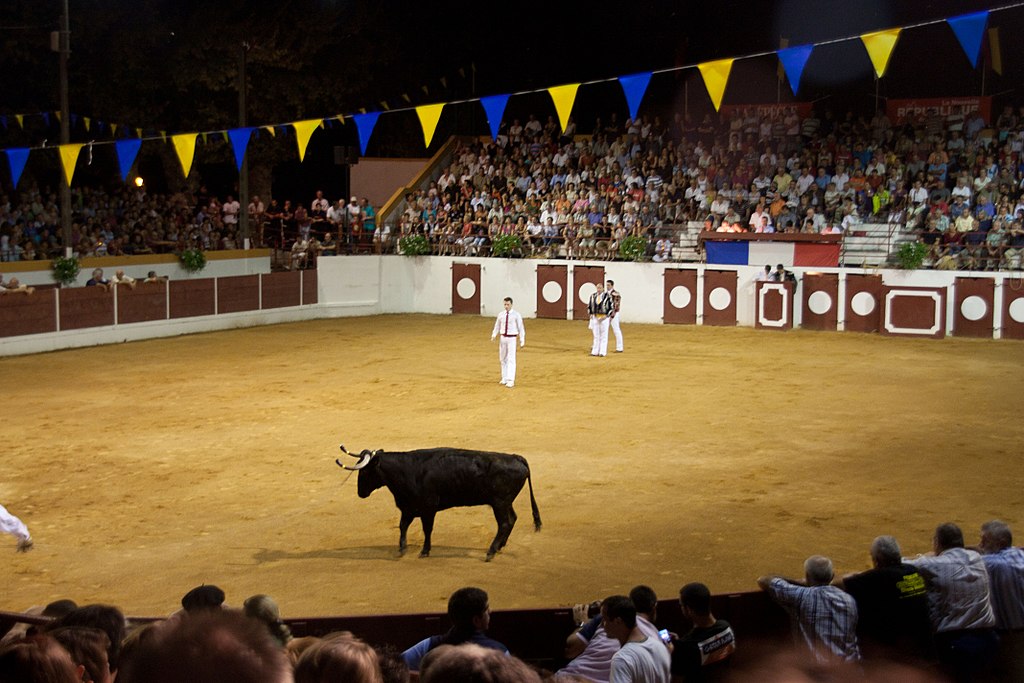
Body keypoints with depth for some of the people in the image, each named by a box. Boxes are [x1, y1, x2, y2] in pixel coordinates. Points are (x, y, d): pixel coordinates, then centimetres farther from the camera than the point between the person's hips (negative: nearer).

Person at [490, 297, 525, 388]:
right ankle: (504, 379, 23)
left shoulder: (516, 315, -9)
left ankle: (511, 381, -10)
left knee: (511, 360, -9)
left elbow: (521, 328, -5)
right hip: (503, 338, 5)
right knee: (503, 359, 11)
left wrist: (522, 341, -6)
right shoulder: (501, 314, 3)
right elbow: (497, 327, 11)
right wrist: (493, 336, -4)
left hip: (512, 339, -5)